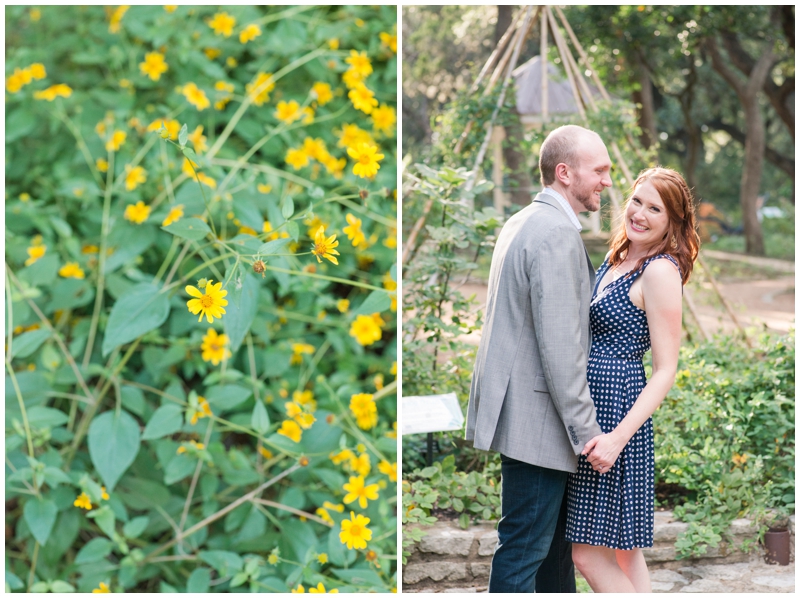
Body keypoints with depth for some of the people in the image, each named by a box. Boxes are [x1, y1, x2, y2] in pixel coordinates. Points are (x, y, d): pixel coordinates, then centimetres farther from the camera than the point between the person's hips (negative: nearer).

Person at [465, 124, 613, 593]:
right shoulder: (558, 233, -18)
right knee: (524, 551, -3)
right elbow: (560, 345, -23)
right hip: (537, 418, -11)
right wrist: (587, 430, -18)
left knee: (557, 536, 20)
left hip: (520, 407, 11)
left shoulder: (521, 222, 14)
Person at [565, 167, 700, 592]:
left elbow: (666, 370, -17)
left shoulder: (661, 271, -15)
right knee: (622, 549, 13)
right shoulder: (617, 258, 10)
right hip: (592, 404, 9)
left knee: (589, 552, -6)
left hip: (618, 408, -9)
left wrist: (619, 436, -23)